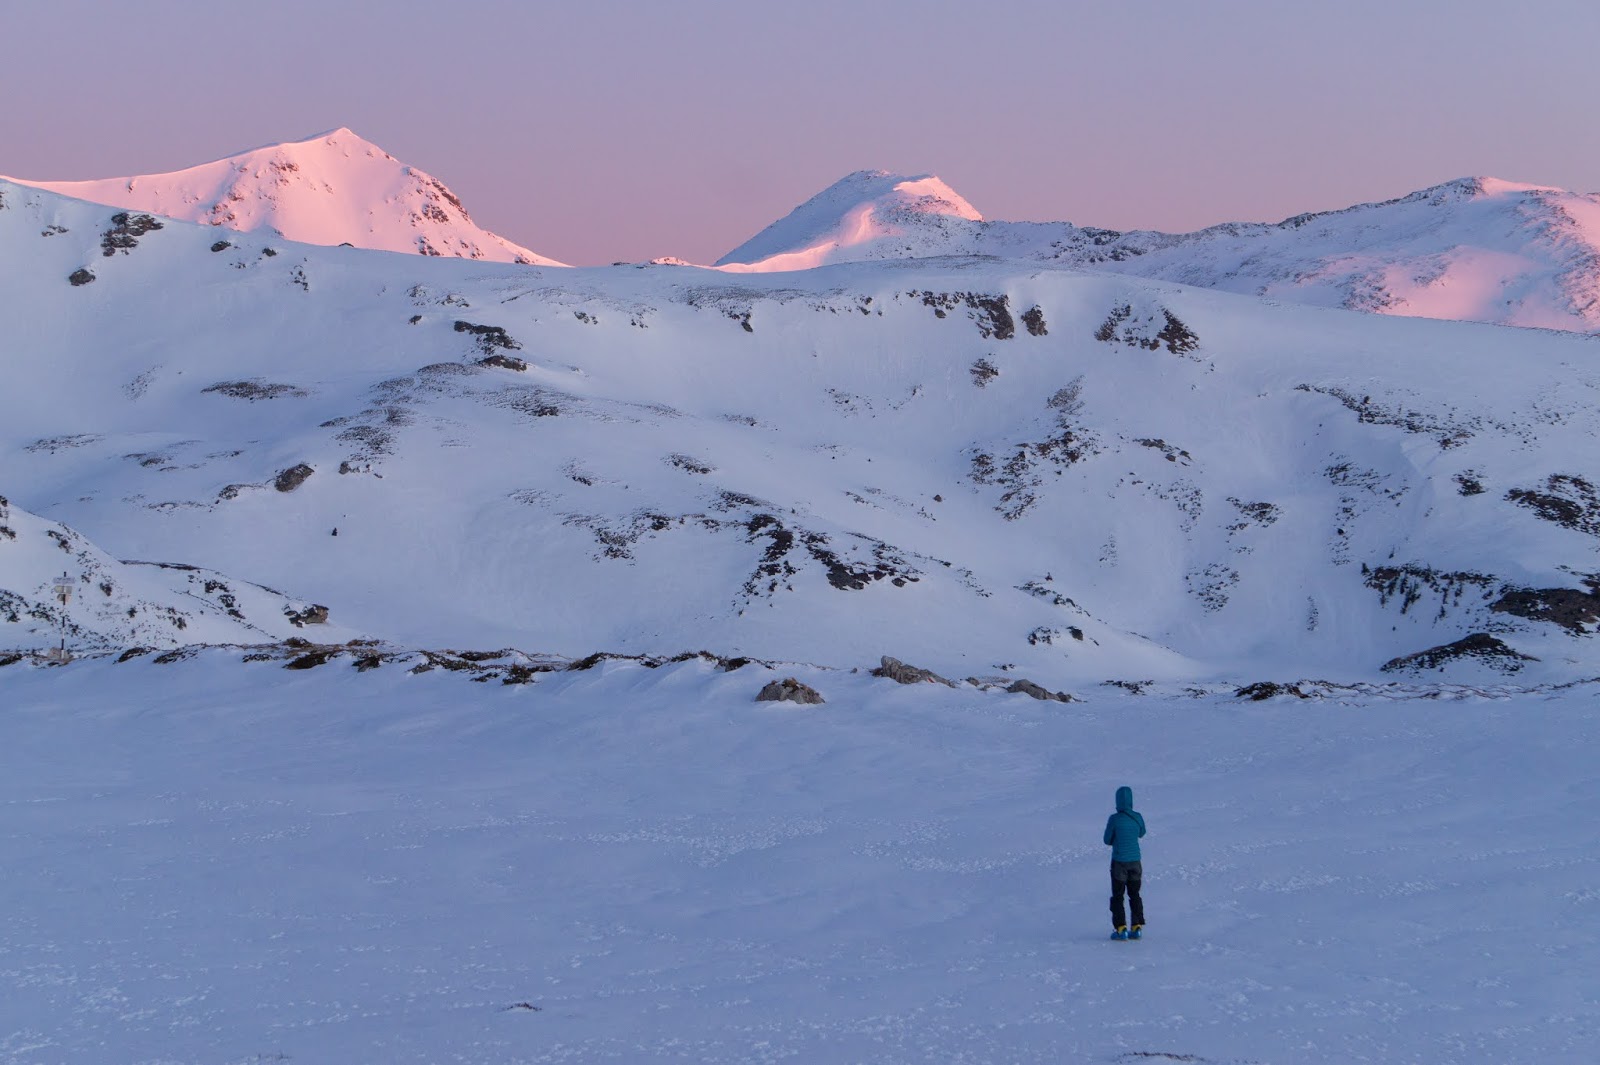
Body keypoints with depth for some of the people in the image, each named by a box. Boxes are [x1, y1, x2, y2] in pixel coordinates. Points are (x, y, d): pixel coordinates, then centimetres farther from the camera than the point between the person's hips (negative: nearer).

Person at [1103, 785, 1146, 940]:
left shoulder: (1114, 819, -17)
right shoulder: (1137, 817, -6)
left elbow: (1107, 840, -7)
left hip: (1119, 862, -4)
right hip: (1135, 861, 4)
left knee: (1118, 896, 7)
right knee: (1134, 894, 16)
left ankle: (1121, 928, 2)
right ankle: (1136, 927, 13)